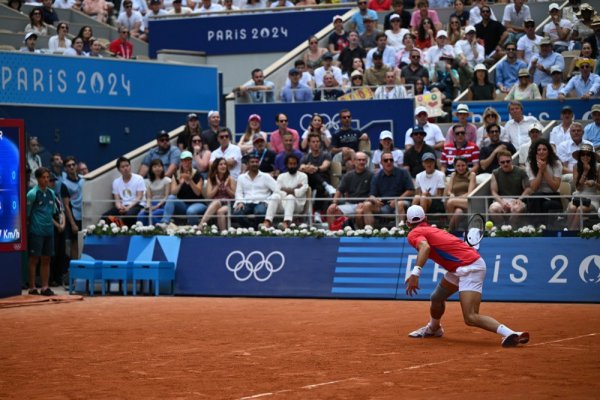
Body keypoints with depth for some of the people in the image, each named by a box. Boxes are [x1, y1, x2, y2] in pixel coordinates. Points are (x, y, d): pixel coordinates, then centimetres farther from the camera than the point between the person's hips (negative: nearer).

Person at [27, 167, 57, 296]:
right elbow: (27, 214, -7)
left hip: (49, 231, 6)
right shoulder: (32, 193, -9)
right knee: (34, 259, -1)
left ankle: (45, 288, 13)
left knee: (46, 260, 8)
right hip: (36, 231, -6)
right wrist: (29, 224, -7)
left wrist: (53, 223, 12)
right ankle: (32, 288, 4)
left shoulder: (51, 193, 10)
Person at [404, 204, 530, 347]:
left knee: (470, 318, -20)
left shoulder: (414, 234, -5)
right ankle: (434, 328, 53)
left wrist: (415, 273, -35)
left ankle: (510, 334, -34)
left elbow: (425, 247, -26)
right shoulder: (432, 230, 20)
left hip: (470, 269, -10)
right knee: (437, 297, 28)